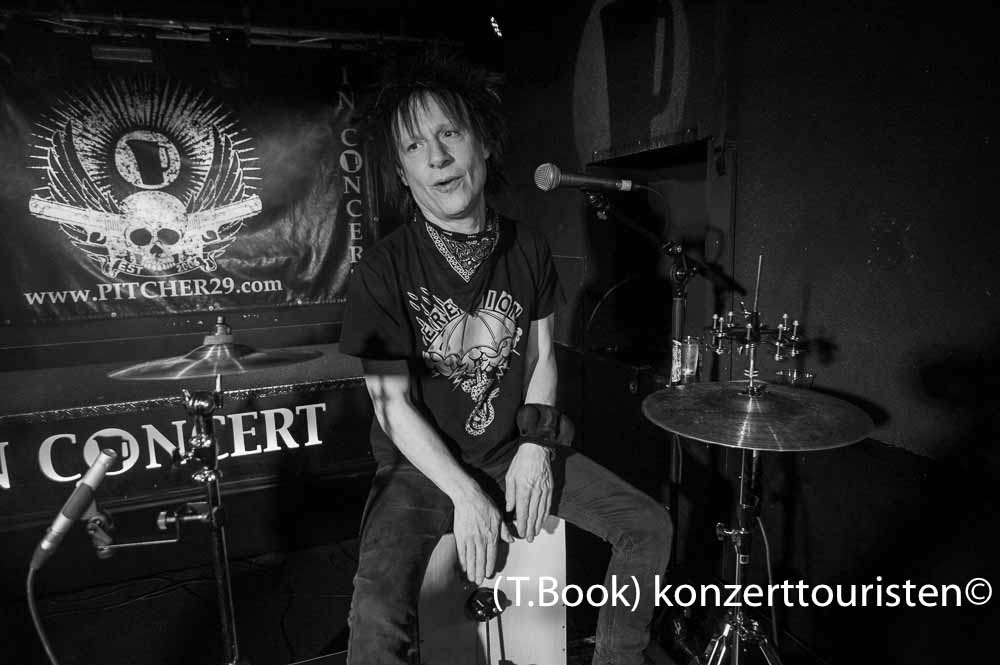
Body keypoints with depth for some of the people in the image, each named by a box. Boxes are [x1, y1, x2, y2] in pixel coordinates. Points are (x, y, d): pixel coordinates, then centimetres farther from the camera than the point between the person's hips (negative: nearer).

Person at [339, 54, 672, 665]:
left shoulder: (528, 250, -1)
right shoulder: (384, 269, -15)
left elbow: (542, 358, 5)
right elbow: (392, 404, -14)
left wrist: (534, 446, -10)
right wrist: (465, 494, -19)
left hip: (518, 451, 4)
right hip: (423, 464, -3)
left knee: (650, 527, -2)